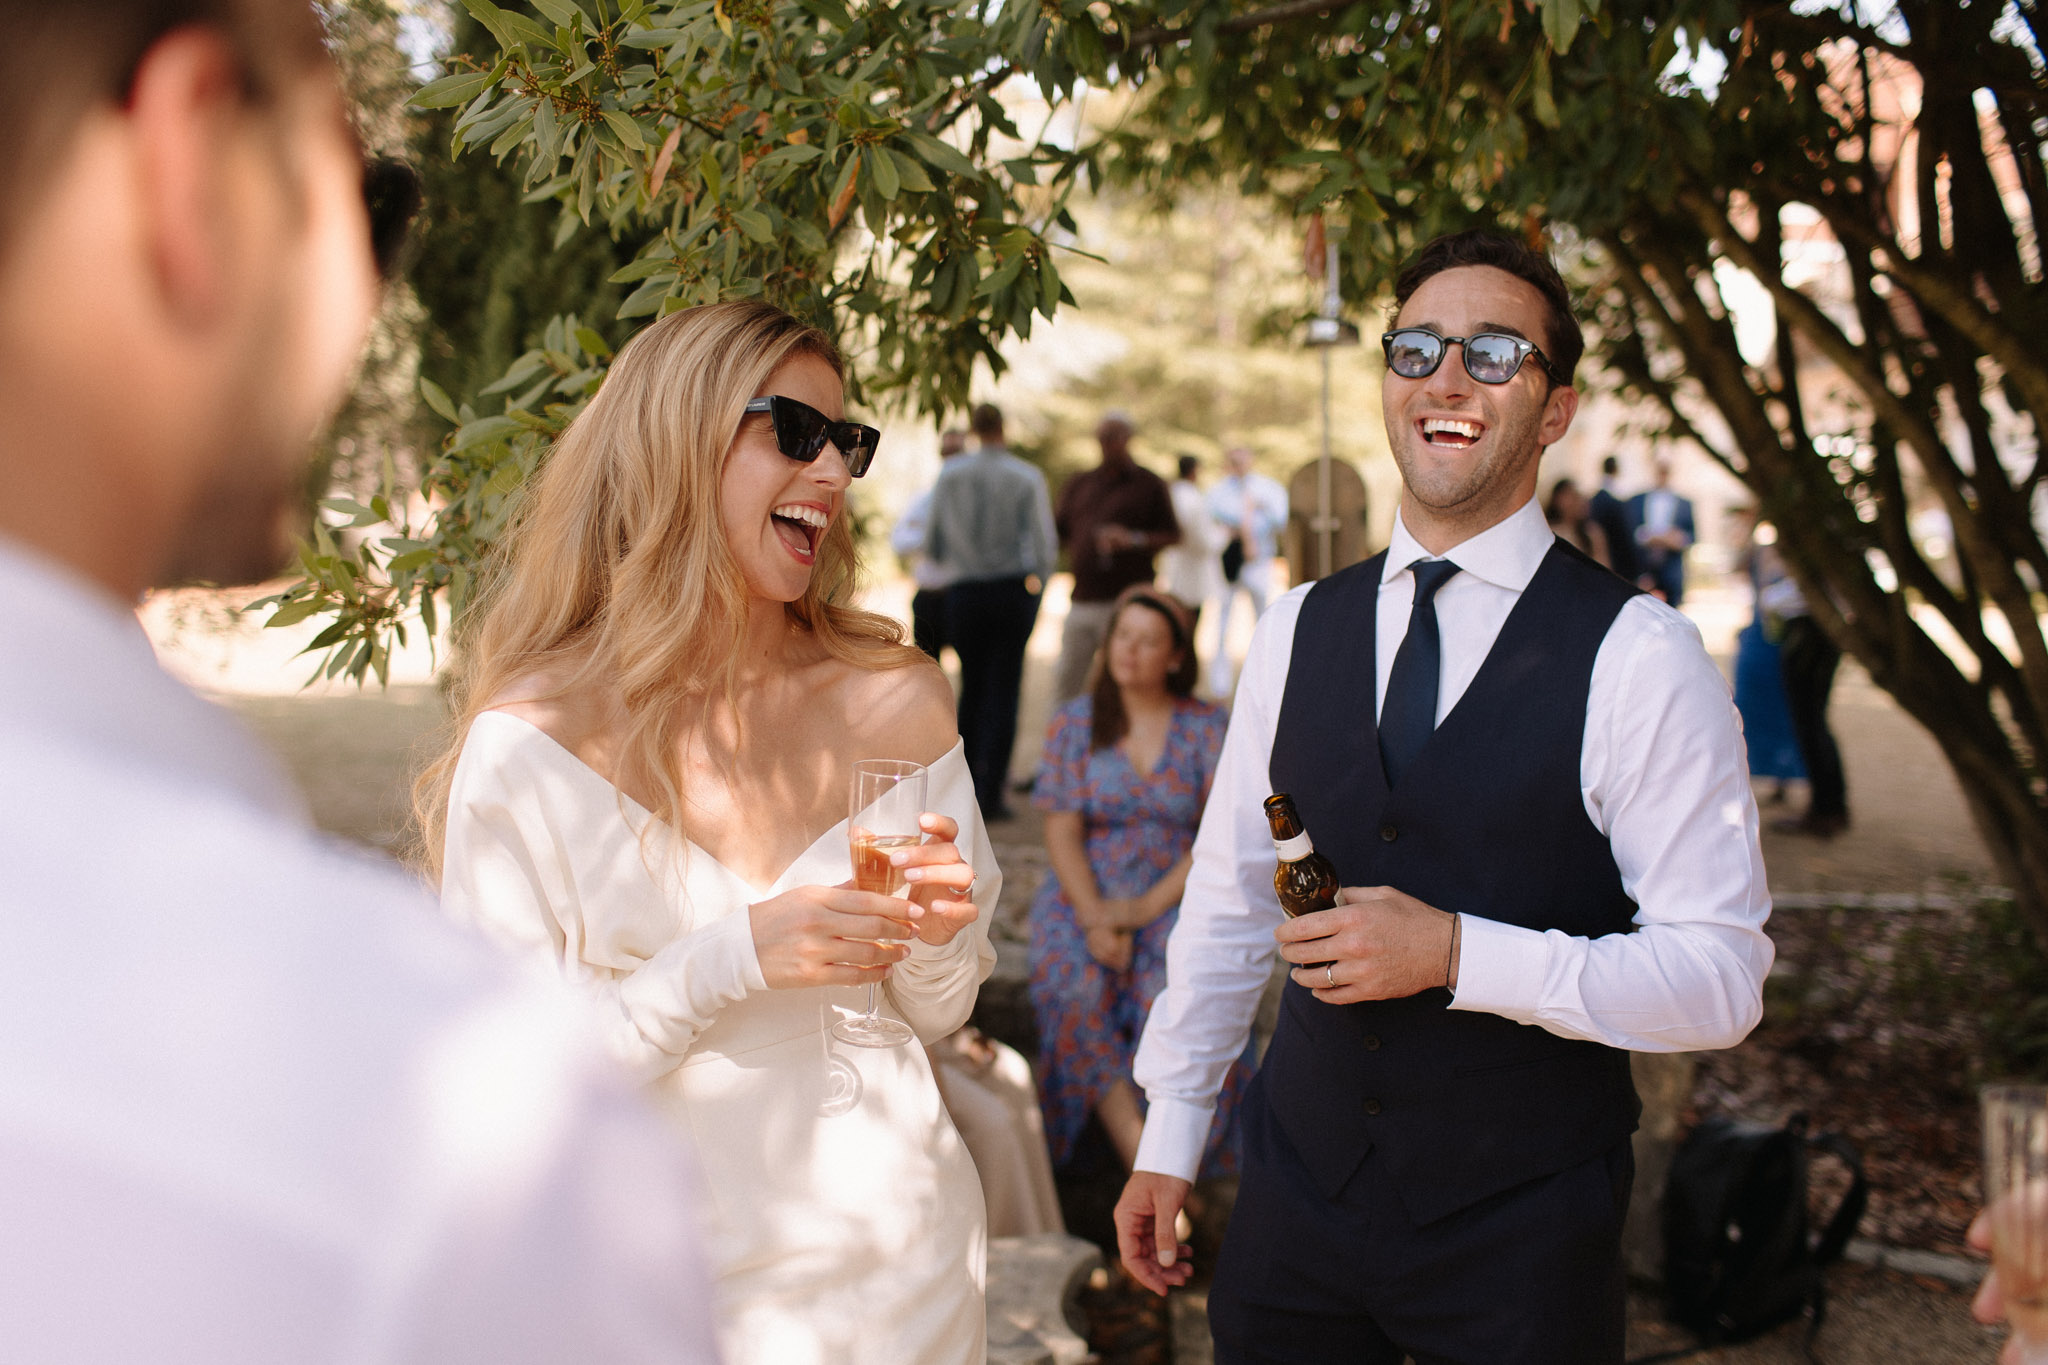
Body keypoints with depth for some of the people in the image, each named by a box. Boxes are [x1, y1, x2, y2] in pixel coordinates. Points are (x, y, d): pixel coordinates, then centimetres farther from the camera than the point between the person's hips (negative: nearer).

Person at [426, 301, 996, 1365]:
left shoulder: (896, 702, -6)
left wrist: (935, 938, -17)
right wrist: (729, 959, -25)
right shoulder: (528, 743, -16)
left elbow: (938, 1012, 4)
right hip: (671, 1271, -3)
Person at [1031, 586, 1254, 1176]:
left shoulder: (1207, 728, 4)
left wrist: (1148, 907, -14)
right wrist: (1095, 918, -15)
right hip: (1085, 894, 1)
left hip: (1178, 896, -1)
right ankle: (1145, 1165, -31)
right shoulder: (1074, 723, 7)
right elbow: (1061, 830, 0)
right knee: (1078, 992, -30)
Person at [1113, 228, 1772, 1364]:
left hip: (1524, 1228, -3)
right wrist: (1167, 1139, 12)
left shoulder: (1638, 658, -12)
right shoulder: (1296, 631, 3)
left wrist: (1459, 954, -22)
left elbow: (1722, 978, -13)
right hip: (1301, 1188, 4)